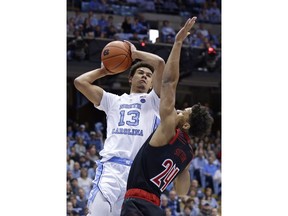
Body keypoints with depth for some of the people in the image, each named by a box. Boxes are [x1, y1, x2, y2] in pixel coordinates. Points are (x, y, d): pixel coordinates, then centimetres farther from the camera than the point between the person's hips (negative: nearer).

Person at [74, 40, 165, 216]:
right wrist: (104, 70, 29)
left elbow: (160, 63, 7)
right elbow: (80, 82, 19)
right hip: (112, 166, 0)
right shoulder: (114, 101, 25)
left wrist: (135, 53, 20)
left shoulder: (153, 101, 20)